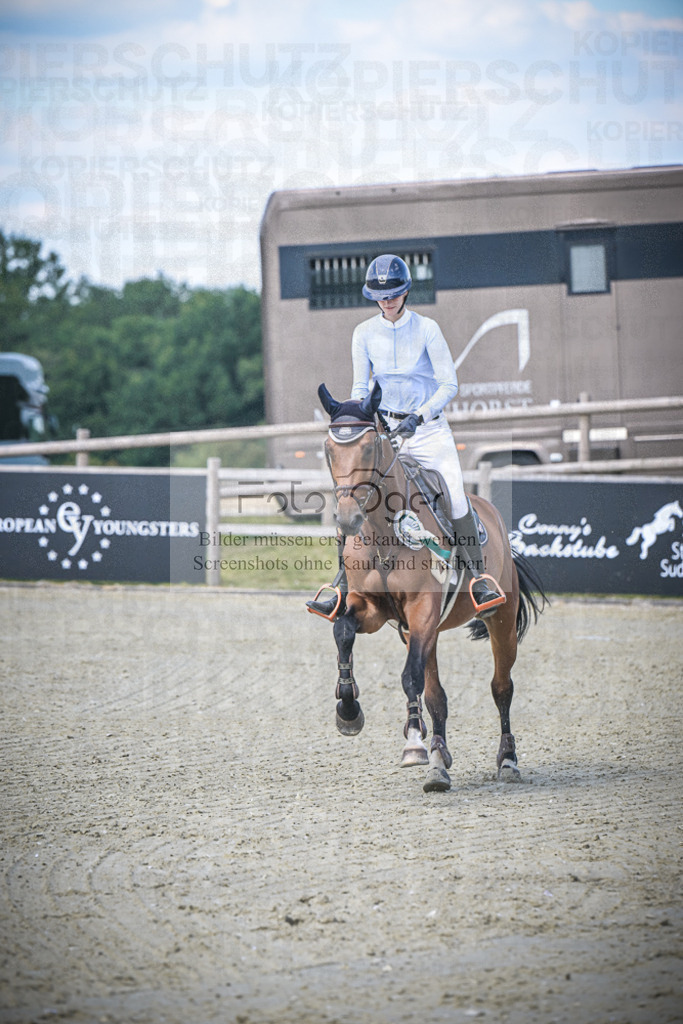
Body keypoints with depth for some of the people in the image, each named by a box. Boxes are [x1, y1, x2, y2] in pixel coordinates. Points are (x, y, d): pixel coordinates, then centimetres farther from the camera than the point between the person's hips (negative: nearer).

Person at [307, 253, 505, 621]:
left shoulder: (426, 329, -6)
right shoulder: (364, 333, 3)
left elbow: (449, 384, -8)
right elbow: (360, 387, 8)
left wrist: (419, 417, -20)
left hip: (428, 428, -2)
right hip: (384, 426, 2)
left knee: (455, 497, -19)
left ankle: (478, 578, -12)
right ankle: (341, 586, -8)